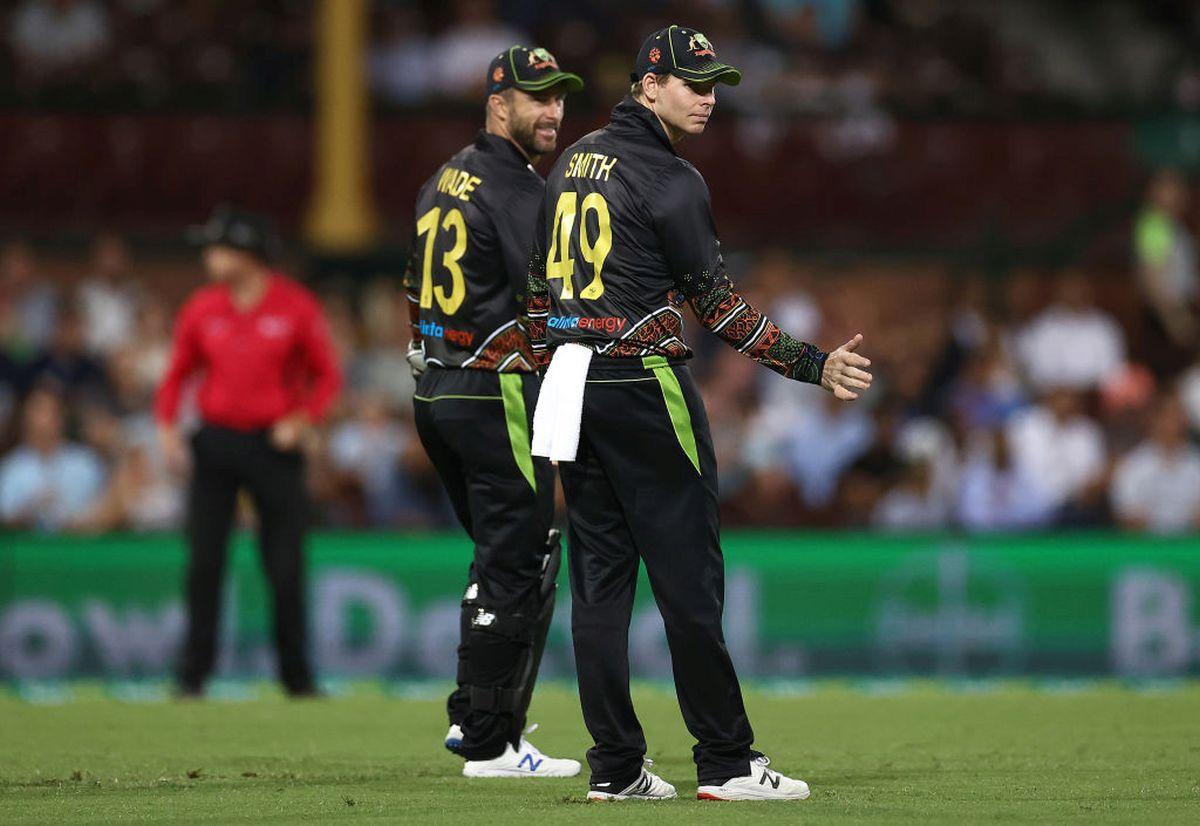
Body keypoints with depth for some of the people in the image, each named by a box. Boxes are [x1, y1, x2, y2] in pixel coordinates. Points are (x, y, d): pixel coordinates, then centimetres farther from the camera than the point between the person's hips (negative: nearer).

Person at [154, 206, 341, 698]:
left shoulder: (296, 307, -4)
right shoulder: (201, 309, 4)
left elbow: (327, 375, 2)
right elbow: (177, 374, 12)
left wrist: (303, 419, -13)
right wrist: (166, 423, -4)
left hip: (274, 444, -2)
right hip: (216, 445, 2)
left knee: (286, 567, -1)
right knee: (204, 561, -3)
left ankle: (296, 674, 10)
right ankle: (194, 672, 3)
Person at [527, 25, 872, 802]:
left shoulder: (574, 162, 13)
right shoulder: (670, 180, -11)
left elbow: (539, 281, 17)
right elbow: (718, 303, -12)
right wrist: (813, 364, -12)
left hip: (571, 382, 8)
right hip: (644, 387, -8)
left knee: (600, 577, 7)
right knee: (689, 576, -4)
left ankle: (615, 767, 6)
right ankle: (726, 764, -2)